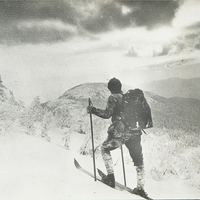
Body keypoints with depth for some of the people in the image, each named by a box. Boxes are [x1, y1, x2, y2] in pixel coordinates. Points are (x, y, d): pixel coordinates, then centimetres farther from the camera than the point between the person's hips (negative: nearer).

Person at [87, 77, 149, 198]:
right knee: (139, 161, 15)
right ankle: (140, 188, 15)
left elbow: (107, 114, -12)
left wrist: (93, 110, -2)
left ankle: (110, 176, 14)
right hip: (135, 133, 5)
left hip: (120, 133, -5)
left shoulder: (113, 98, -2)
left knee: (105, 148, 21)